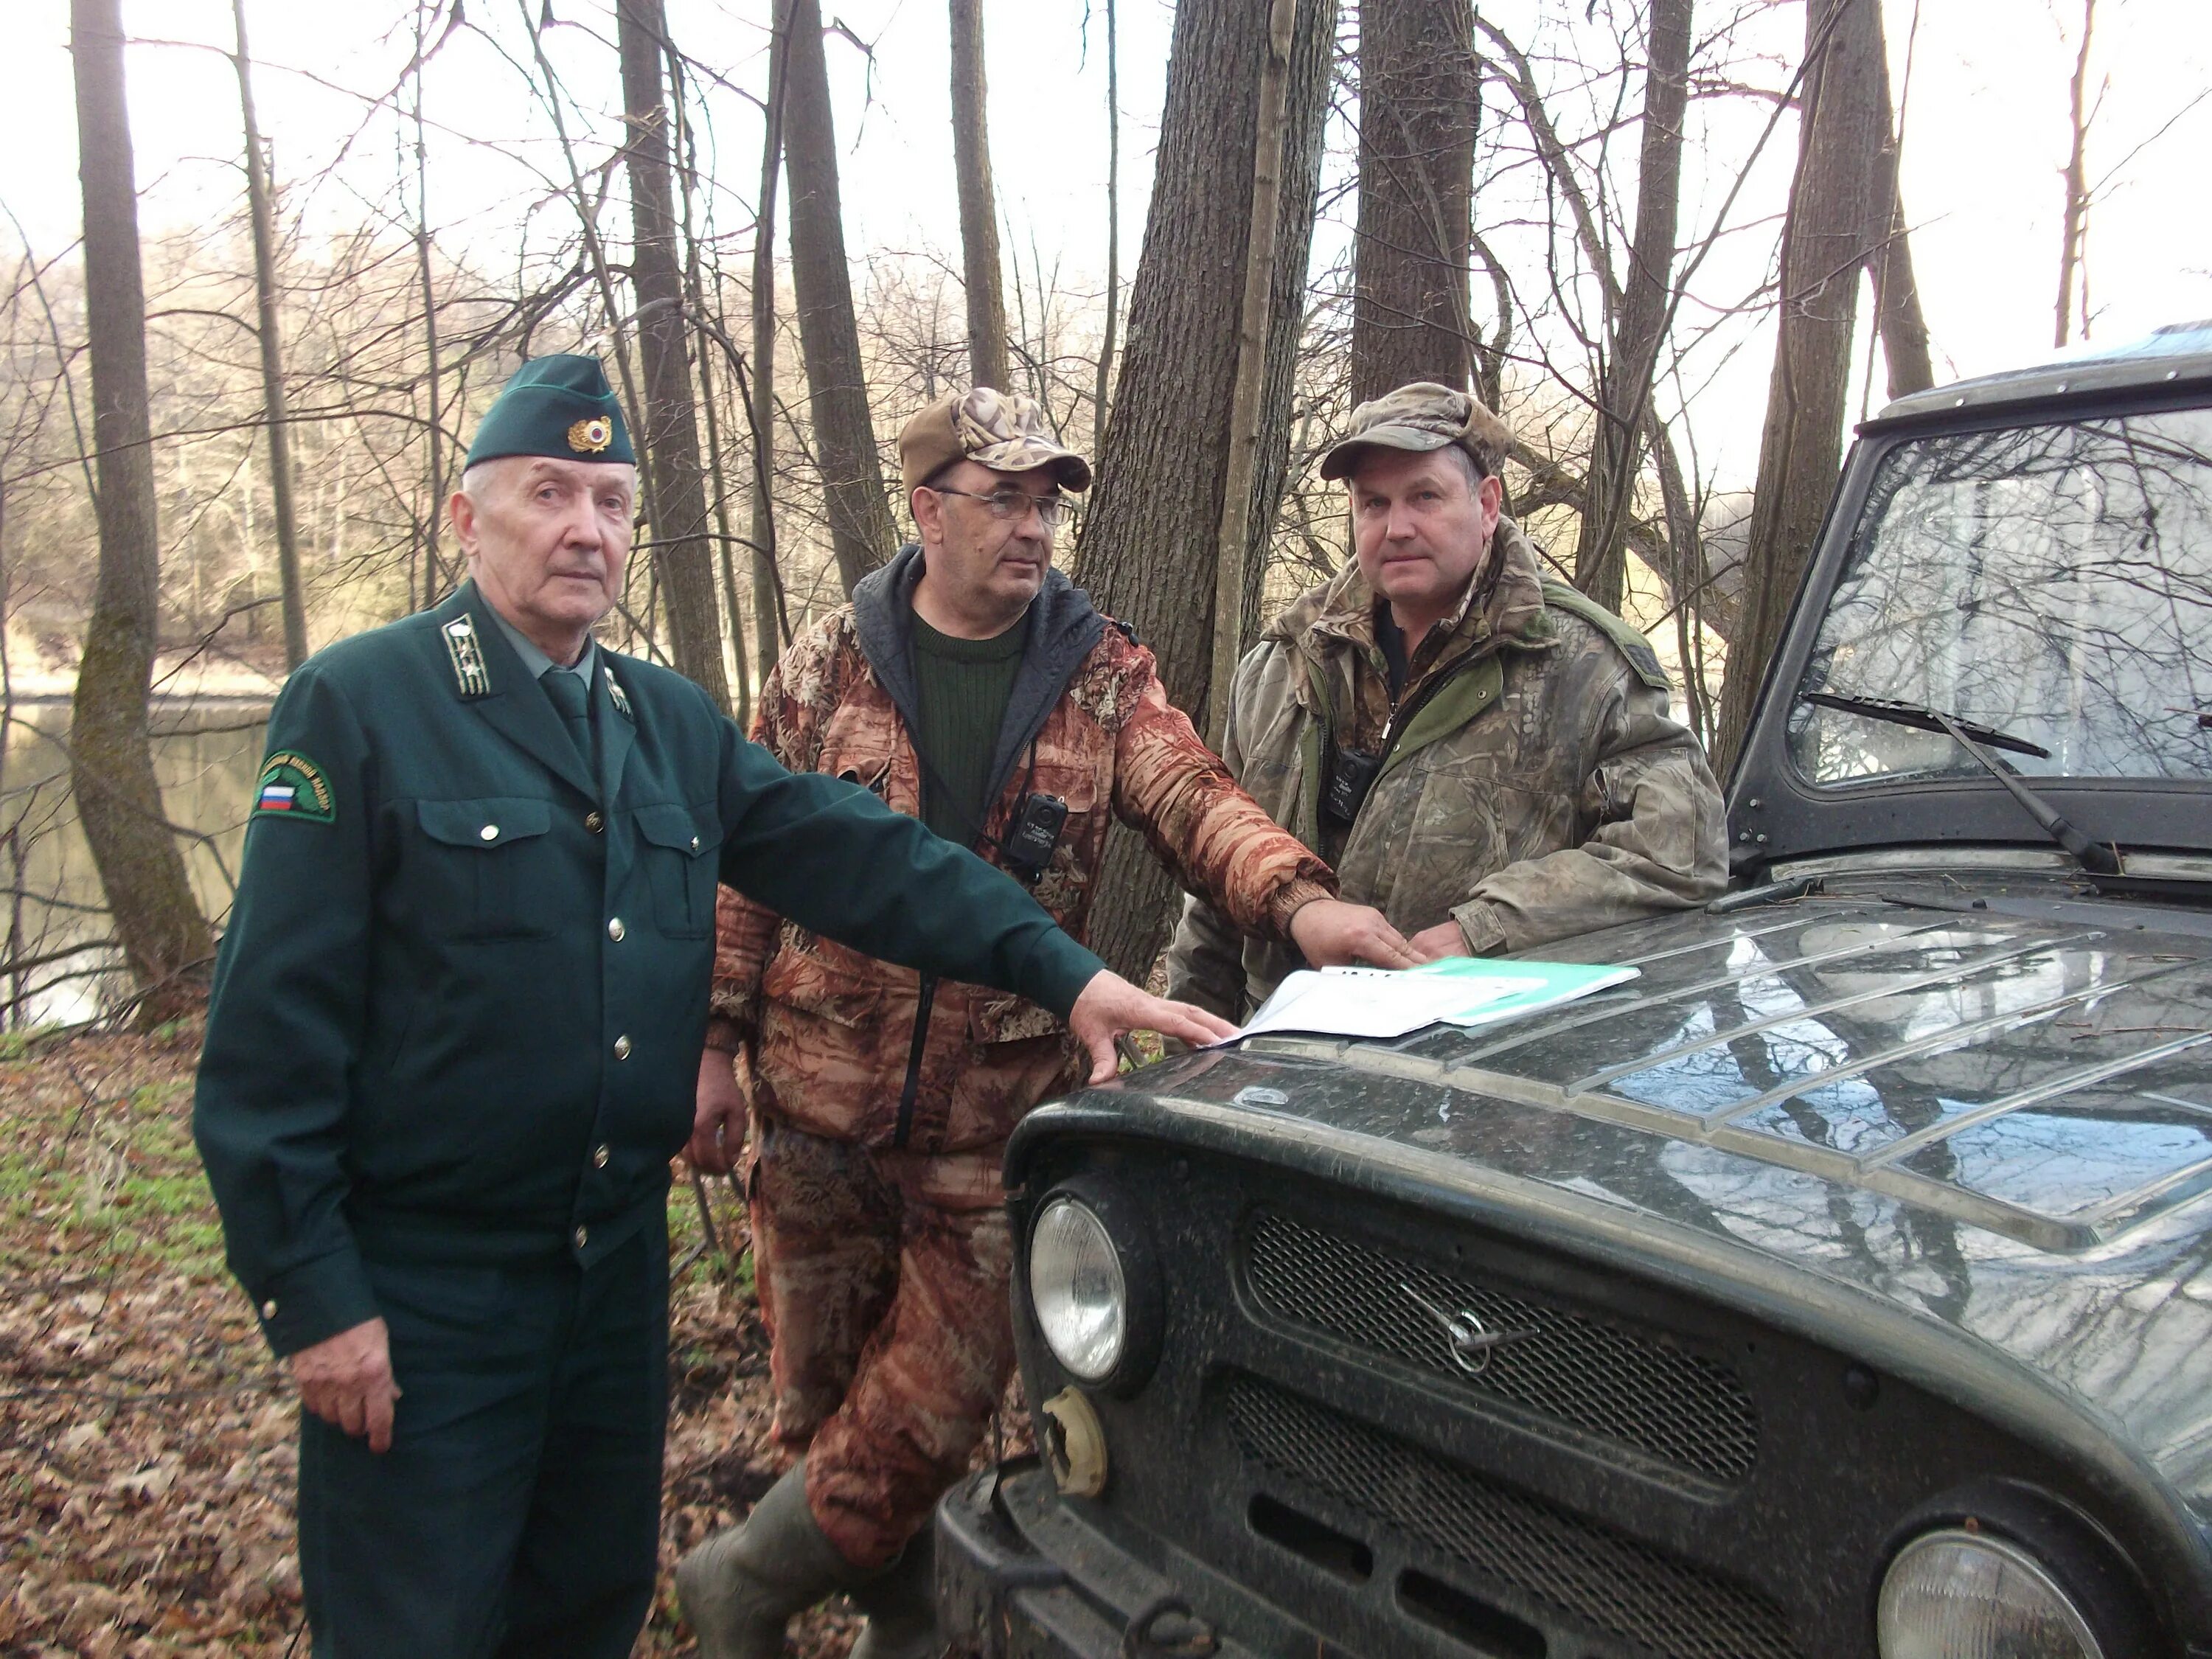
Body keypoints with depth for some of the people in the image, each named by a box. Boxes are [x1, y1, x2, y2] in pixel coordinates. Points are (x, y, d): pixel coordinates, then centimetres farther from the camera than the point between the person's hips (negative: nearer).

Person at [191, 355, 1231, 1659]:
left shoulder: (674, 723, 8)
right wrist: (313, 1292, -15)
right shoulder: (361, 704, -10)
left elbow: (861, 857, 0)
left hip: (619, 1258, 6)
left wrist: (1064, 970, -10)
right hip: (420, 1292, -5)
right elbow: (274, 1023, -13)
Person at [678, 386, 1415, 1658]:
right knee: (824, 1394, 12)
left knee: (931, 1409, 2)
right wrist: (716, 1048, 1)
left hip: (998, 1121, 0)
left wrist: (1296, 897, -32)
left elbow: (1192, 797, -12)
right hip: (821, 1101, 1)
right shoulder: (831, 662, 2)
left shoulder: (1101, 669, 2)